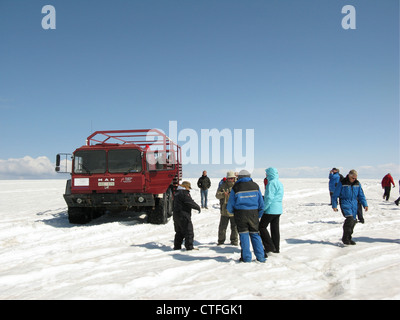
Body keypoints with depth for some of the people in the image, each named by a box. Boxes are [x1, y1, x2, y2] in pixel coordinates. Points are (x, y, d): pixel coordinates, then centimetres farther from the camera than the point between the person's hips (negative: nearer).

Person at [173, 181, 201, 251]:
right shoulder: (184, 193, -14)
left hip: (176, 215, 10)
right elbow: (190, 202, -18)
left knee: (179, 232, 16)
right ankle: (189, 246, -2)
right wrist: (198, 207, -5)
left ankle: (177, 246, 17)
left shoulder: (177, 193, 16)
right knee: (189, 231, -3)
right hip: (183, 216, -10)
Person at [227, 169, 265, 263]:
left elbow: (230, 205, 0)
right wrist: (259, 214, 17)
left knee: (244, 235, 5)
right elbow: (261, 203, 6)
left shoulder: (235, 187, -4)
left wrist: (231, 211, 21)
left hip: (240, 214, -2)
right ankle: (260, 257, 10)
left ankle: (246, 257, 6)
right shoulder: (255, 186, 4)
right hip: (253, 214, 2)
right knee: (255, 234, 11)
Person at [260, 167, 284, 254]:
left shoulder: (272, 183, -16)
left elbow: (269, 198, -21)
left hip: (271, 210, -9)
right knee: (275, 229, 12)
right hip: (278, 210, 9)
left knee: (262, 227, 0)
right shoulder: (279, 183, 14)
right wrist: (263, 197, 18)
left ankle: (269, 246, -2)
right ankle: (276, 248, 17)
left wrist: (263, 209, -15)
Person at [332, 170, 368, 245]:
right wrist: (334, 206, -4)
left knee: (353, 221, 3)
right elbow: (335, 195, -2)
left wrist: (365, 205, 8)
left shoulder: (357, 184, 7)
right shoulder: (342, 183, -7)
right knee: (350, 218, -22)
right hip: (345, 203, -5)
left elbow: (361, 195, 16)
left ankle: (348, 239, 17)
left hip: (354, 204, 5)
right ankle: (345, 238, -13)